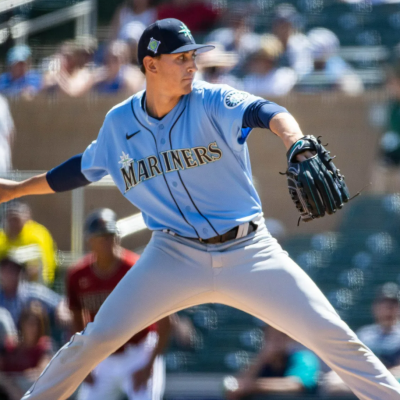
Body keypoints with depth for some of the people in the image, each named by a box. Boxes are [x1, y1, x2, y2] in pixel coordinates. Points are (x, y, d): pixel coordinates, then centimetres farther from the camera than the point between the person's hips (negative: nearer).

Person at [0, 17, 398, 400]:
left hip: (248, 251, -2)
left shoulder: (212, 102, -12)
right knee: (98, 337, -8)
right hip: (175, 255, 2)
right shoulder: (119, 123, -1)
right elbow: (83, 169, 19)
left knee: (332, 335, -10)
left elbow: (264, 111, -33)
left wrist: (296, 143, -55)